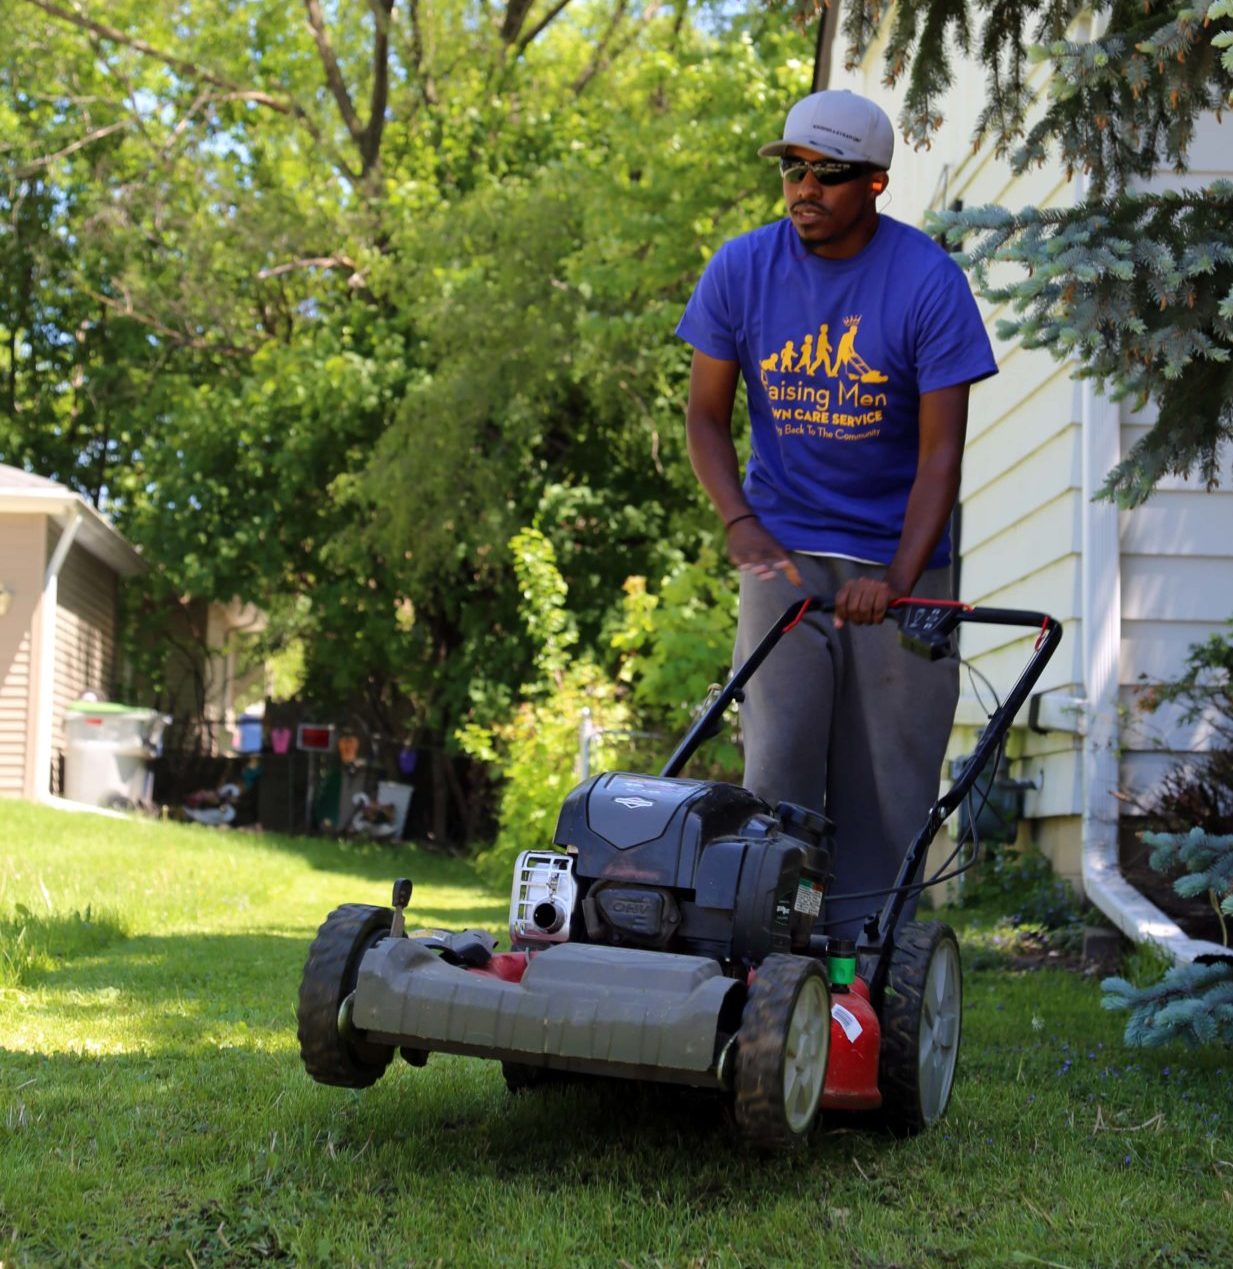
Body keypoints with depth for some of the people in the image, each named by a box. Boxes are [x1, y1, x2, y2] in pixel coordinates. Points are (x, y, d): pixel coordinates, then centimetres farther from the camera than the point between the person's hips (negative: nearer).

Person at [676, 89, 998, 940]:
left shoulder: (928, 282, -12)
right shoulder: (743, 270, -4)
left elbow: (941, 452, -15)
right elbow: (707, 415, 3)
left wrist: (897, 580, -27)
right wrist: (741, 524, -13)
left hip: (897, 556, -1)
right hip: (785, 547, 1)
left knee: (887, 772, 0)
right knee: (778, 764, -7)